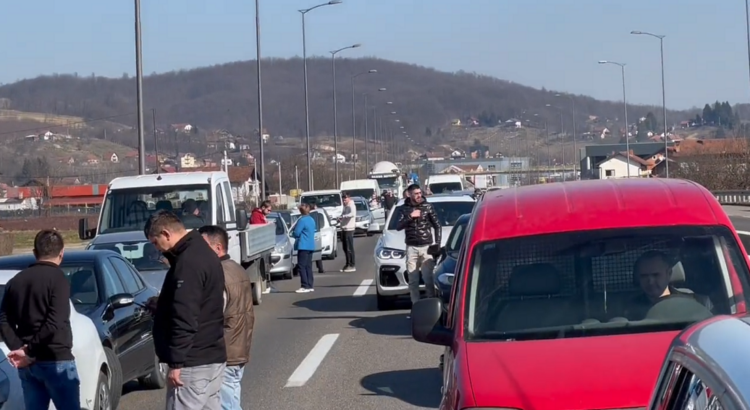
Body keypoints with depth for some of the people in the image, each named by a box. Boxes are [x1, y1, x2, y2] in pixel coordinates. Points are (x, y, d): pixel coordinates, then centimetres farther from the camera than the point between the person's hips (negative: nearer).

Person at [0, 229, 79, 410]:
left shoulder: (16, 281, 12)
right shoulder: (57, 278, -10)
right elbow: (55, 324, -19)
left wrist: (18, 348, -3)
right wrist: (29, 352, -11)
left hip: (27, 364, 6)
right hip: (56, 360, -6)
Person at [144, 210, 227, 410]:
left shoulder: (188, 262, -18)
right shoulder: (203, 253, 15)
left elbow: (185, 318, -23)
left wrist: (176, 362, -22)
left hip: (193, 363, -10)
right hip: (212, 356, 10)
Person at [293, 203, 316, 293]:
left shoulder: (302, 220, -15)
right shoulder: (312, 220, 13)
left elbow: (296, 233, -13)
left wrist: (293, 234, 7)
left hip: (303, 246, -9)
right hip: (311, 246, 9)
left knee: (302, 266, -6)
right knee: (308, 266, 11)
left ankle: (305, 286, -10)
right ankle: (310, 286, 10)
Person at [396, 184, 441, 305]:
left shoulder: (428, 206, 3)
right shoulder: (405, 208, 7)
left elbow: (437, 226, 7)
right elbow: (398, 227, -1)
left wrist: (438, 243, -2)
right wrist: (410, 217, -13)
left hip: (426, 246, -2)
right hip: (411, 247, 2)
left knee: (428, 279, -8)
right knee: (413, 280, 3)